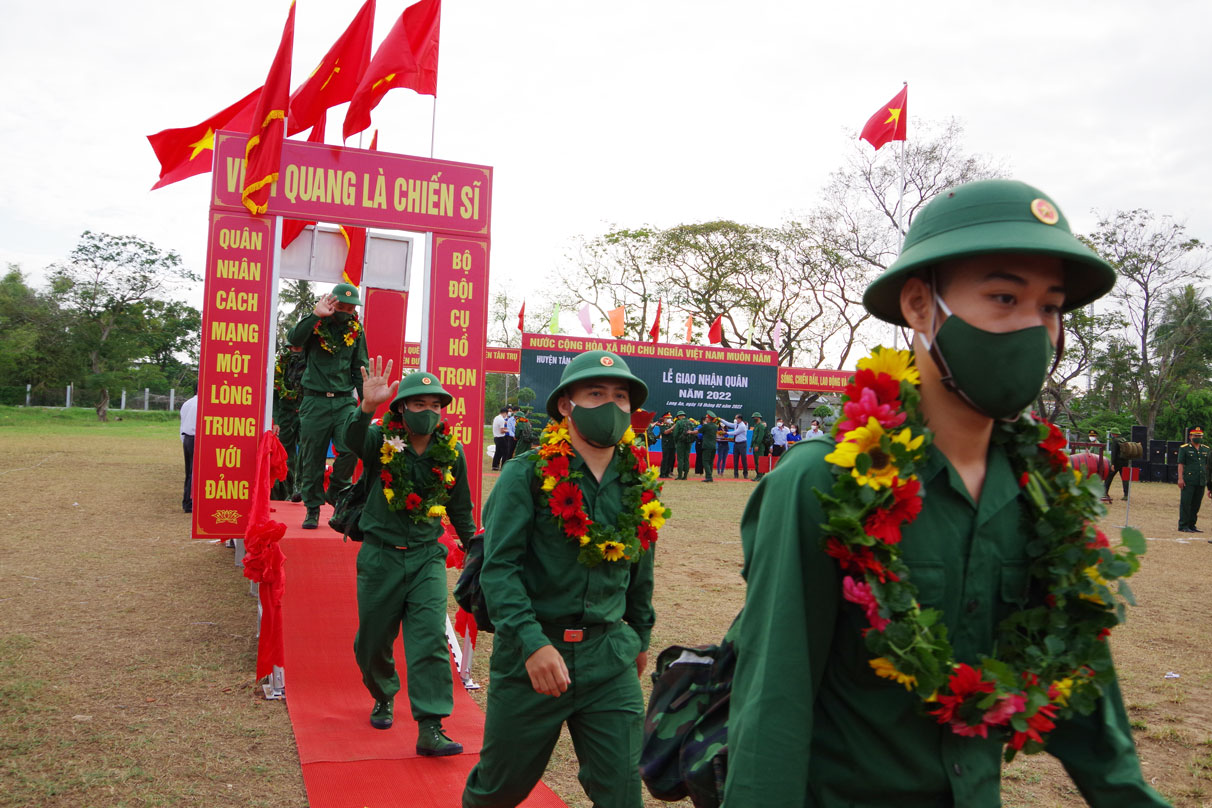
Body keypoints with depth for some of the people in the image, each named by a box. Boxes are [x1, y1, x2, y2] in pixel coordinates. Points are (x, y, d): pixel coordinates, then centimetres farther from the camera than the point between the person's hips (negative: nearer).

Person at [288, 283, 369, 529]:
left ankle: (337, 492, 8)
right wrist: (316, 315, -27)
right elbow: (294, 339, -19)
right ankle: (313, 507, 16)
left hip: (345, 400, 2)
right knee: (313, 457, 3)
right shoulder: (315, 325, 1)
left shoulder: (356, 330, 9)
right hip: (315, 400, -2)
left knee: (351, 448, -16)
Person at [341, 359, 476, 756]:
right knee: (373, 640, 13)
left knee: (430, 640, -10)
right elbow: (352, 440, -33)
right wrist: (367, 407, -52)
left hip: (427, 557, 1)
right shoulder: (382, 441, -8)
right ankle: (383, 697, 42)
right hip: (380, 555, 0)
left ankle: (430, 729, -7)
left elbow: (460, 508, 13)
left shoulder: (452, 452, 0)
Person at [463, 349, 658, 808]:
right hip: (530, 653, -3)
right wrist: (532, 643, -24)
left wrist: (640, 635, 24)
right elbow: (499, 567, -14)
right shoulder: (527, 474, -9)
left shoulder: (638, 483, 5)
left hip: (610, 657, 3)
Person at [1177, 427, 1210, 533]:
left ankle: (1192, 525, 16)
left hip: (1202, 481, 5)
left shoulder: (1206, 449, 16)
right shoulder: (1184, 448, 0)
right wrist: (1180, 478, -12)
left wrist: (1207, 479, 14)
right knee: (1186, 503, -5)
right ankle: (1183, 526, -1)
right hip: (1188, 481, -5)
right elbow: (1180, 464, -4)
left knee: (1196, 504, 8)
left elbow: (1207, 465, 19)